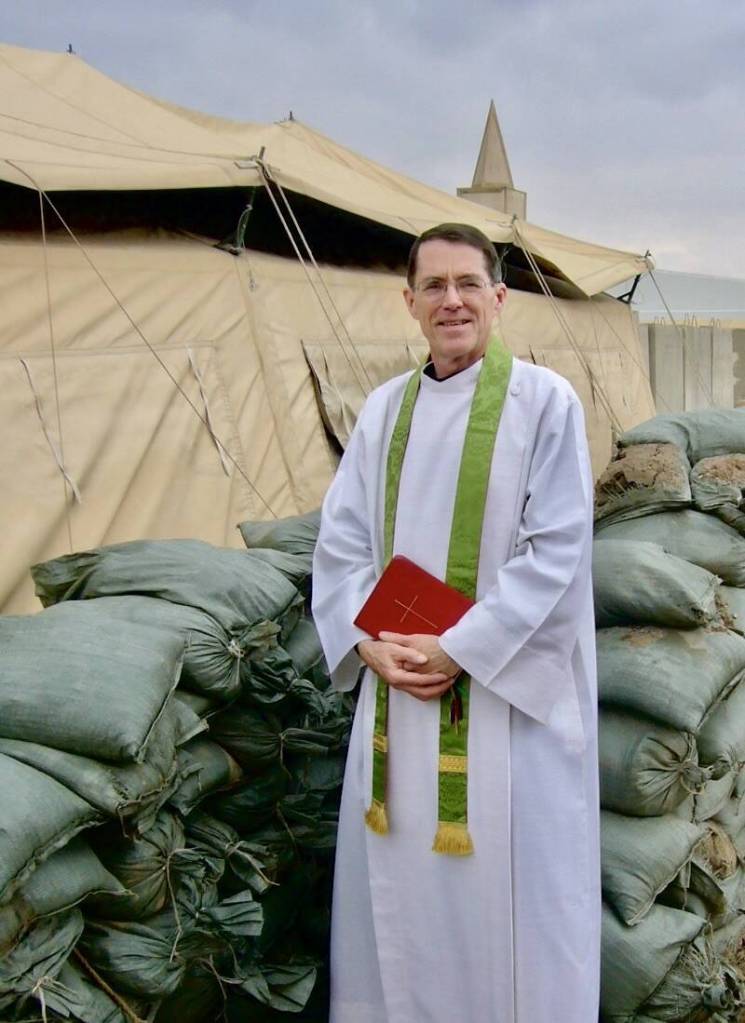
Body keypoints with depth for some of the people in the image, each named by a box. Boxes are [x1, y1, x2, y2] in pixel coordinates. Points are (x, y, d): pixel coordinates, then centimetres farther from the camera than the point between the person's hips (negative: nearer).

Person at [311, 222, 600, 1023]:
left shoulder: (544, 401, -7)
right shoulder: (385, 408, 8)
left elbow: (557, 551, -12)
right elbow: (340, 542, 7)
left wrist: (459, 649, -17)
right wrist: (370, 643, -9)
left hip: (507, 687, -4)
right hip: (396, 685, 5)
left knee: (504, 886, 5)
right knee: (397, 879, 14)